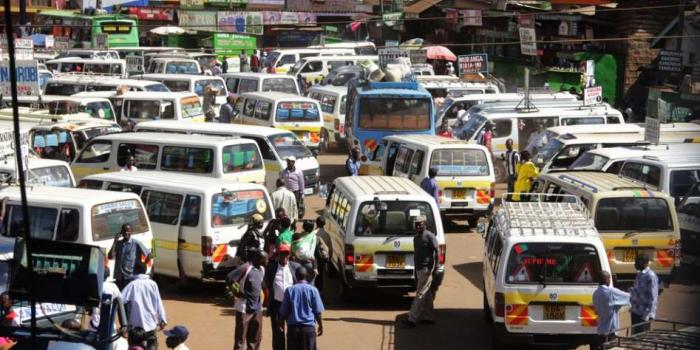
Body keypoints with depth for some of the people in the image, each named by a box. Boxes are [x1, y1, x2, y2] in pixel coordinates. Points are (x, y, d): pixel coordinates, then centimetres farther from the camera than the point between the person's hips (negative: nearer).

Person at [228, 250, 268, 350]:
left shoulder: (262, 270, 9)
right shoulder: (246, 268, -14)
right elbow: (229, 278, -17)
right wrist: (237, 293, -12)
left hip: (257, 308, 7)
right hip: (244, 308, -7)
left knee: (255, 338, 12)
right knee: (240, 337, -1)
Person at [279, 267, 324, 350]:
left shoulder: (289, 290, 1)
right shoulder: (313, 290, -3)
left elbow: (283, 312, 4)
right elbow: (318, 312, -1)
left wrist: (280, 323, 20)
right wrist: (321, 325, 12)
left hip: (293, 327, 1)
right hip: (309, 327, -1)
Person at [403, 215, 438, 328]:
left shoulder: (429, 236, -11)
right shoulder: (416, 237, 16)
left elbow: (437, 251, -14)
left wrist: (434, 266, -20)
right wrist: (416, 270, 20)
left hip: (427, 269, -9)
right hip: (419, 269, 9)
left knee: (420, 295, -9)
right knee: (427, 295, 13)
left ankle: (412, 319, -12)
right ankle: (429, 317, 18)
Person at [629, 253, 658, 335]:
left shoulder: (650, 276, -16)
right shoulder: (639, 275, 11)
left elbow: (653, 297, -18)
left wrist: (648, 314, -20)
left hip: (644, 314, -9)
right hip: (635, 312, 9)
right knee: (635, 335, 14)